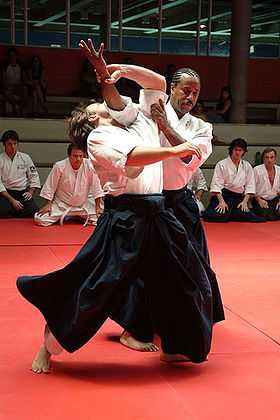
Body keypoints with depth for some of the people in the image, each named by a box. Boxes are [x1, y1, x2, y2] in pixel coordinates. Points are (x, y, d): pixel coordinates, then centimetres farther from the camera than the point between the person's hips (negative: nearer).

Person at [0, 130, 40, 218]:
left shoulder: (25, 158, 7)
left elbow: (34, 176, 13)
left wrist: (31, 191, -3)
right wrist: (12, 200, -14)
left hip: (23, 193, 2)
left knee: (33, 211, -24)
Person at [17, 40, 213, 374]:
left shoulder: (141, 122, 19)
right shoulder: (98, 137, -1)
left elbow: (158, 82, 23)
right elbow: (129, 158, -19)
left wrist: (120, 70, 12)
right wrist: (173, 151, -23)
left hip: (156, 215, 7)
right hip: (123, 219, -7)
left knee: (186, 283, 12)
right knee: (92, 287, -5)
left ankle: (176, 346, 33)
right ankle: (48, 347, 13)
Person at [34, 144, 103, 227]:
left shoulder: (89, 165, -16)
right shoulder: (59, 166, -17)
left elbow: (96, 186, -9)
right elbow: (50, 186, -6)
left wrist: (97, 206, -8)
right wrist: (48, 204, -3)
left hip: (83, 204, 1)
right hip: (61, 205, -1)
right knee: (40, 219, -16)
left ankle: (81, 217, 17)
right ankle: (59, 217, 17)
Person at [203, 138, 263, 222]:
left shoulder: (247, 166, 12)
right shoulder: (221, 164, -1)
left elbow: (250, 185, 10)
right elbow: (216, 185, -7)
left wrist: (245, 201, -4)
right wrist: (221, 201, -17)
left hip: (239, 198, 4)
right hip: (222, 196, -4)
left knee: (245, 216, -22)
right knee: (219, 216, -29)